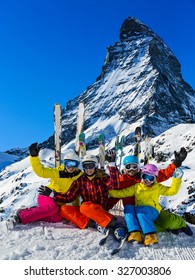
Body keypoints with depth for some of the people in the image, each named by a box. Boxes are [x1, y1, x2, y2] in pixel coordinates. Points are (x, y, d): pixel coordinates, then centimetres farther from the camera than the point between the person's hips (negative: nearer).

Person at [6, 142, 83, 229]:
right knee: (53, 207, -36)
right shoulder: (57, 172, -11)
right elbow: (40, 171, -17)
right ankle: (21, 216, -28)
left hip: (59, 204, 4)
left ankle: (32, 213, -13)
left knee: (57, 217, -27)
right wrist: (34, 156, -30)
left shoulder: (80, 176, -3)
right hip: (47, 196, -4)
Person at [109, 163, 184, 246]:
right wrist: (109, 191, -4)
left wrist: (176, 179, -8)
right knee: (128, 207, -26)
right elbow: (122, 193, 8)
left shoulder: (158, 187, 12)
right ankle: (135, 233, -36)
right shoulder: (136, 187, 14)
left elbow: (171, 191, 4)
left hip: (153, 212, -3)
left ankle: (151, 235, -37)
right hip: (139, 213, 3)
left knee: (139, 209, -34)